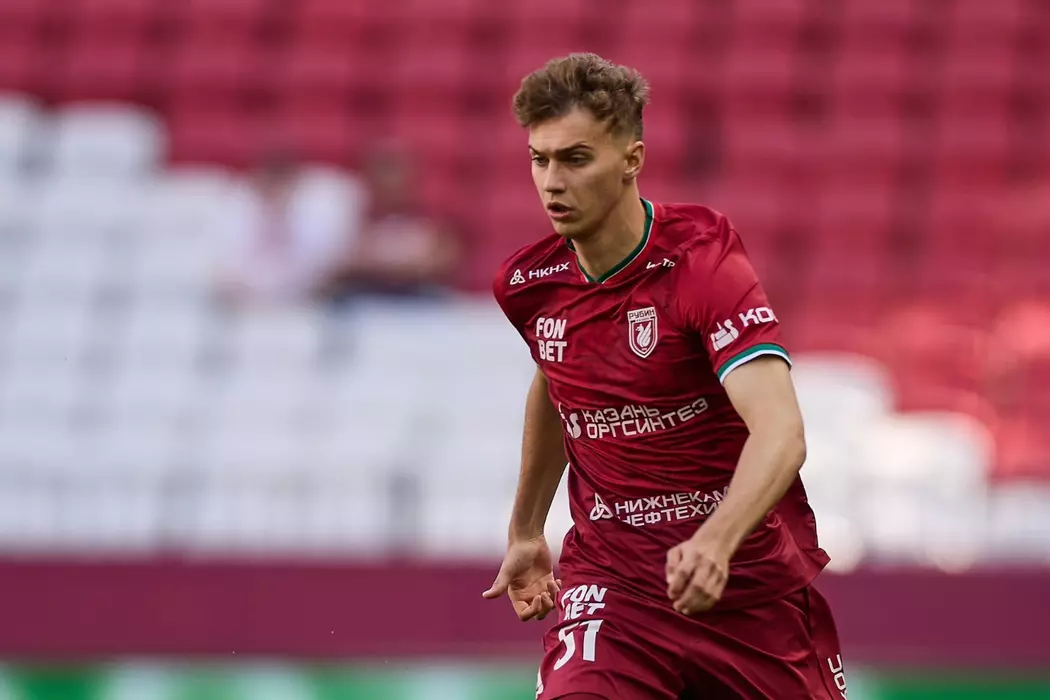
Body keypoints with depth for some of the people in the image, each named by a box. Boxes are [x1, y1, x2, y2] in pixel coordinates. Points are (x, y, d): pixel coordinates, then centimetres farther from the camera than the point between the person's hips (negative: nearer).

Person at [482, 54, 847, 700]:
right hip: (609, 570, 3)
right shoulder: (529, 284, -1)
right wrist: (525, 531, 30)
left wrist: (715, 542, -48)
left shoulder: (703, 260, -18)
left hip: (751, 579, -3)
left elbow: (781, 434, -31)